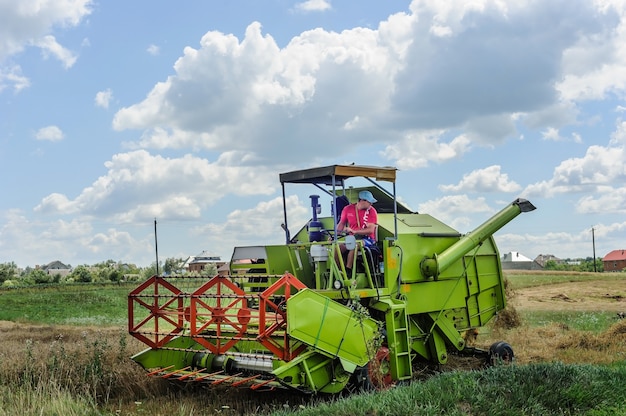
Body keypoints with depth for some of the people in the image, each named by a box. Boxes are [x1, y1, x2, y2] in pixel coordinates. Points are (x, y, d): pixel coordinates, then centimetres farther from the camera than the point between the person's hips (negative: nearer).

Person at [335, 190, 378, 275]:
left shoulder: (371, 211, -6)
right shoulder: (348, 209, 3)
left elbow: (370, 230, -14)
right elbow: (341, 224, 12)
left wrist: (354, 231, -25)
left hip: (366, 239, -3)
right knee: (337, 247, -24)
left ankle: (348, 271, -30)